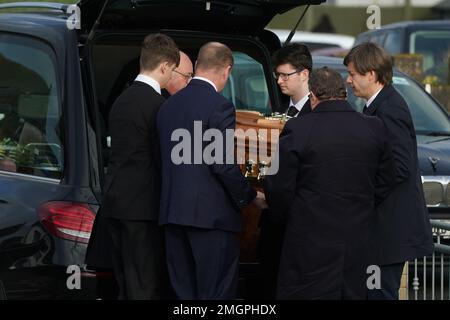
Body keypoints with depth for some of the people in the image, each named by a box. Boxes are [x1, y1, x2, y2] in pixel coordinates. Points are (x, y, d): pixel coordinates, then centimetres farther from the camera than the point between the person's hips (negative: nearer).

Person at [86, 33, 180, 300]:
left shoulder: (122, 100, 14)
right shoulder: (157, 104, -13)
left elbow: (126, 153, 13)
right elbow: (164, 160, -12)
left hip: (116, 201, 9)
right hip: (142, 206, -8)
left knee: (127, 286, 12)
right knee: (146, 287, -6)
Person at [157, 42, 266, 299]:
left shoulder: (169, 105, 12)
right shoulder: (219, 106, -12)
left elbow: (168, 160, 14)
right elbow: (223, 165, -15)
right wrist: (251, 196, -1)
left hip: (174, 211, 7)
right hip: (212, 215, -7)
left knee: (184, 291, 10)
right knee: (217, 291, -3)